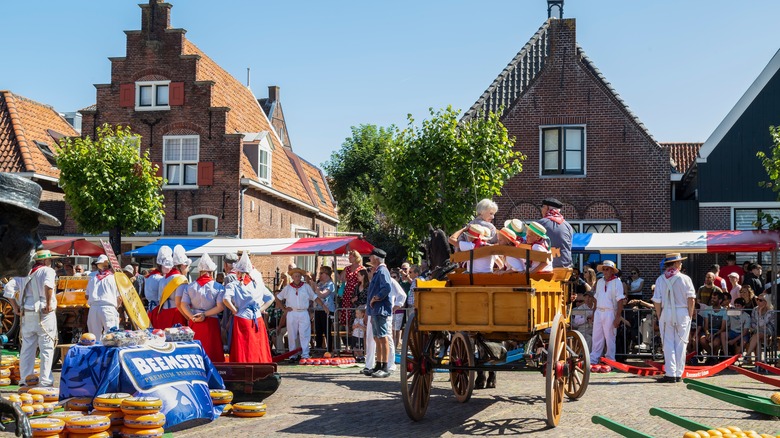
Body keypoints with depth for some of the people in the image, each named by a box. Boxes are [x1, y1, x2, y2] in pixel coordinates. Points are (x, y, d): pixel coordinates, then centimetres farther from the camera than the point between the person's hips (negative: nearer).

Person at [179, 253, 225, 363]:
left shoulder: (190, 286, 4)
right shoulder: (218, 287, -4)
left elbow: (183, 305, -6)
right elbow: (220, 307, -13)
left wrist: (192, 317, -11)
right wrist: (205, 314, -10)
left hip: (194, 324, 3)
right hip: (211, 323, -2)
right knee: (212, 351, 3)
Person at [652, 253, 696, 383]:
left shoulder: (660, 279, 1)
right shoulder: (685, 278, -4)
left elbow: (657, 301, -1)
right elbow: (691, 299, -6)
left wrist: (659, 316, 9)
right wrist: (690, 315, 4)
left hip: (666, 313, 1)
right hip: (682, 313, -1)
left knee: (668, 344, 3)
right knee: (680, 343, 5)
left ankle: (670, 374, -2)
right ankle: (678, 374, 7)